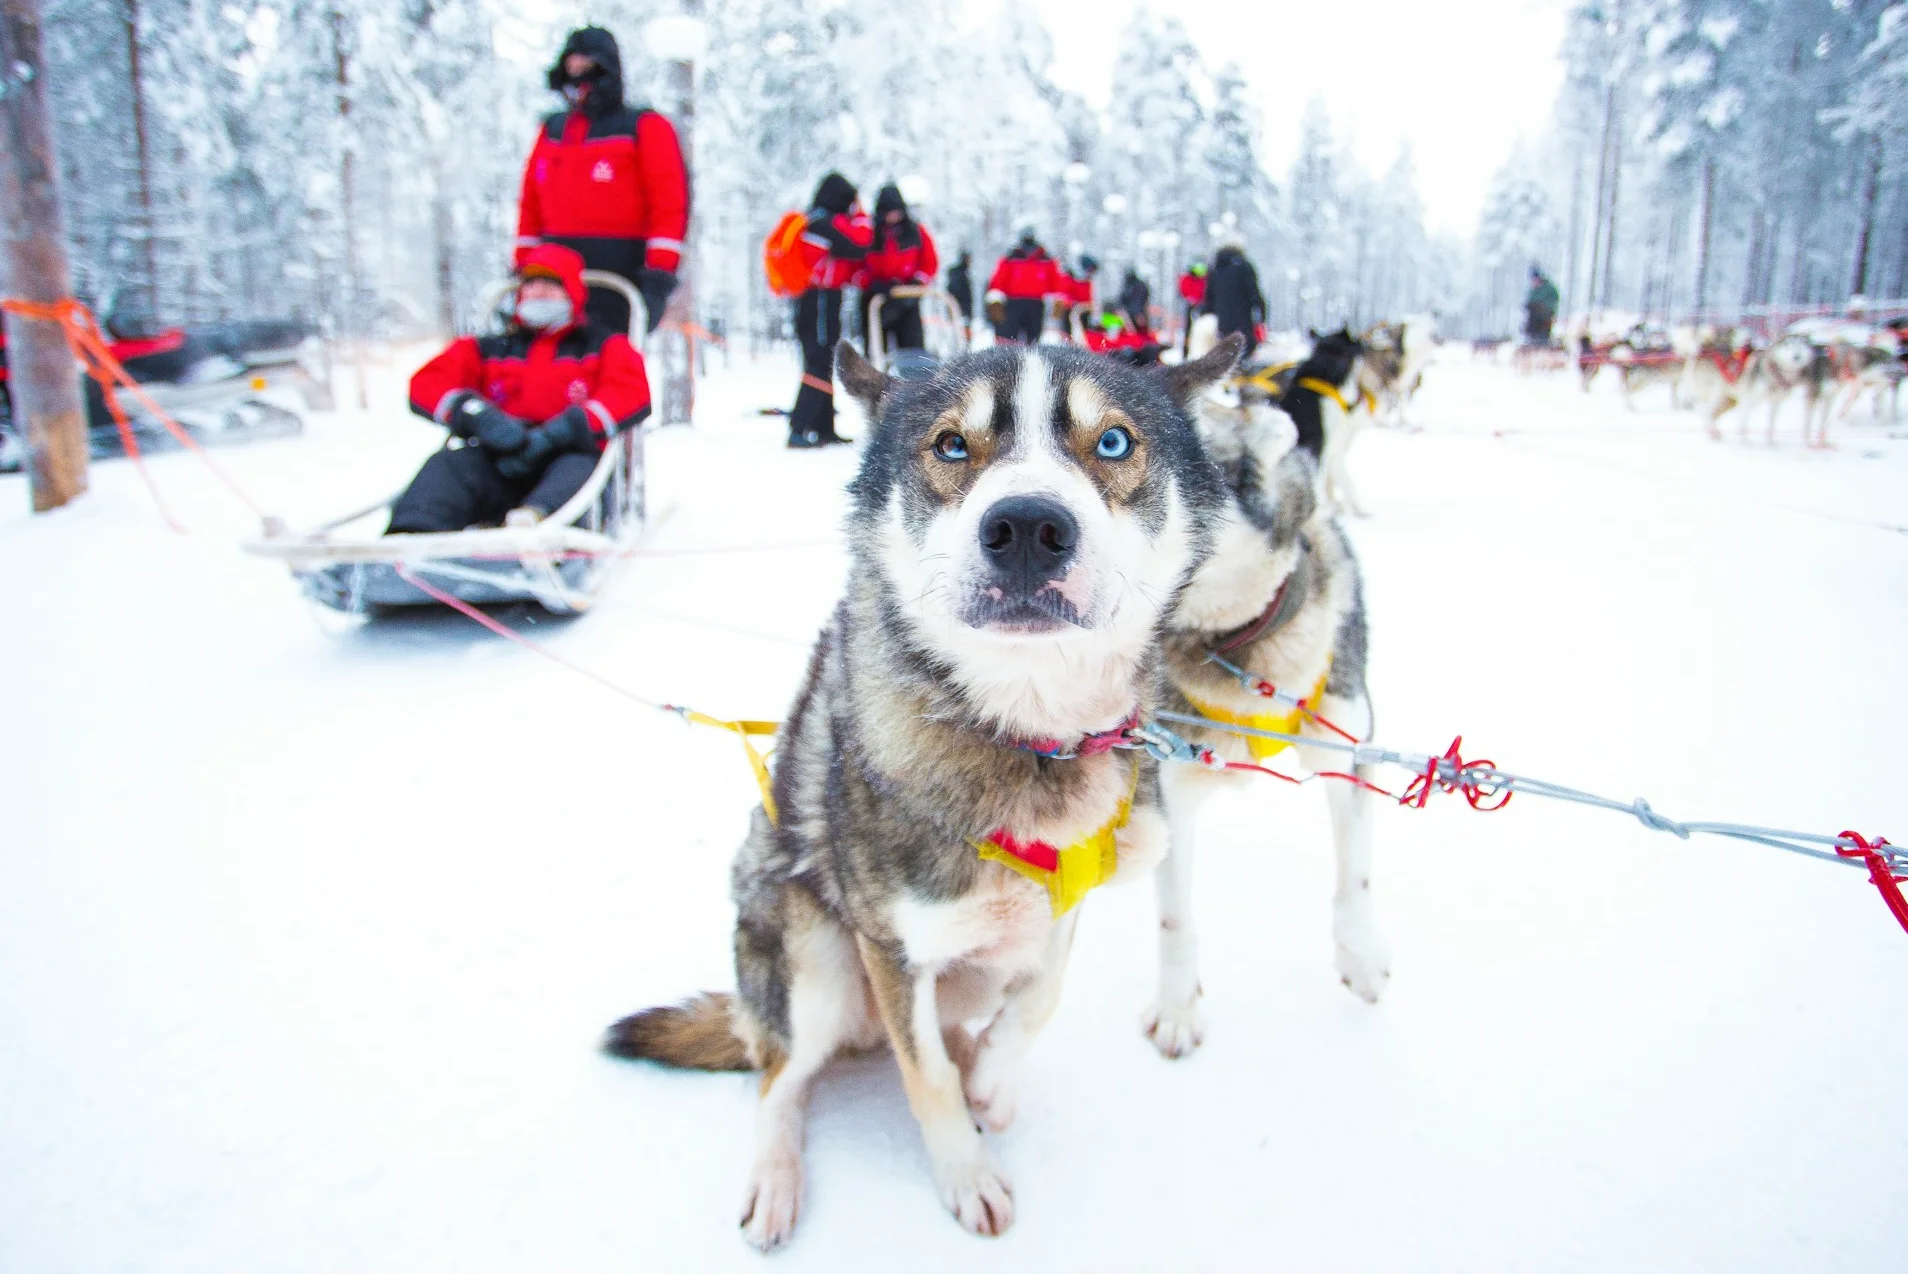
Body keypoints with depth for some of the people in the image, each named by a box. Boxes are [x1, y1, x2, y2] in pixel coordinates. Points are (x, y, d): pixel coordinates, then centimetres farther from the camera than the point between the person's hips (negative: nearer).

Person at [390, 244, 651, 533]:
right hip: (496, 464, 2)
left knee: (579, 469, -36)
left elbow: (633, 391, 1)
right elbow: (426, 384, 14)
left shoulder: (605, 348, 23)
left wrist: (557, 434, -16)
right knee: (448, 463, -28)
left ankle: (534, 518, -67)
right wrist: (478, 417, -12)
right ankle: (411, 536, -55)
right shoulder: (486, 350, 29)